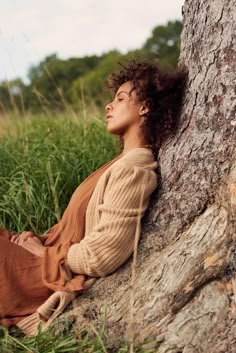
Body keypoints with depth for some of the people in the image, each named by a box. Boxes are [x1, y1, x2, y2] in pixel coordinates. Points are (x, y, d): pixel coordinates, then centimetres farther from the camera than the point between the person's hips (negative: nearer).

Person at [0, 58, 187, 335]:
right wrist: (44, 239, 0)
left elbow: (99, 257, -26)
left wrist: (41, 251, -11)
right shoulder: (126, 162, 6)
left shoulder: (131, 172, -24)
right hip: (60, 261, 8)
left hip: (60, 279, -8)